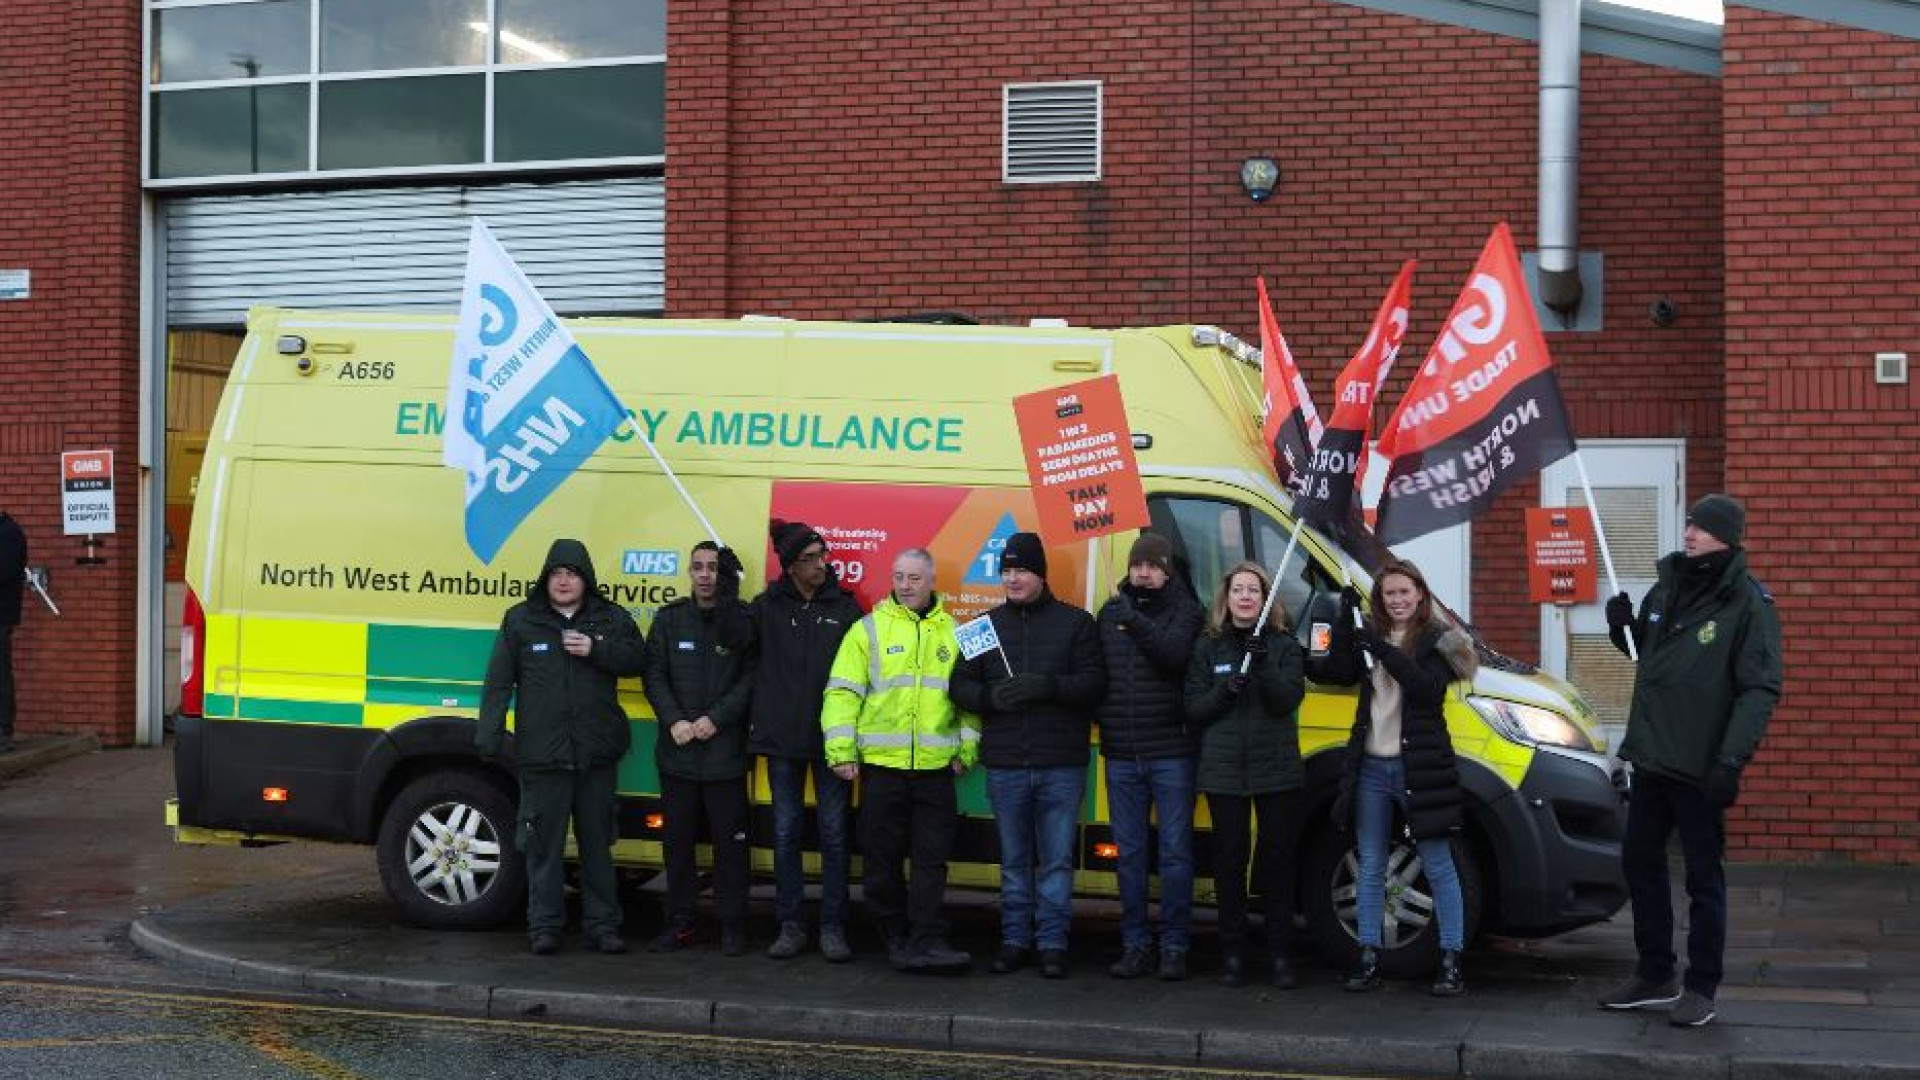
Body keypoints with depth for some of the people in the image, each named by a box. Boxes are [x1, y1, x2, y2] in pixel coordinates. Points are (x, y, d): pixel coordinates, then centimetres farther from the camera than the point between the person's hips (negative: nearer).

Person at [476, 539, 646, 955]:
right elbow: (498, 681, 1)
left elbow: (637, 658, 2)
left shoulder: (611, 618, 8)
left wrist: (597, 650, -12)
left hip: (597, 754, 1)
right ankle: (544, 926, 10)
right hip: (542, 755, -1)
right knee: (543, 844, 2)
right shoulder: (520, 620, 4)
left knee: (597, 842, 8)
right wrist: (488, 735, -7)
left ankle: (602, 926, 16)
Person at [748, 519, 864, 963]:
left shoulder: (845, 606, 3)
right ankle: (790, 926, 15)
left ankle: (833, 928, 9)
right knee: (786, 833, 6)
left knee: (834, 834, 2)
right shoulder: (768, 606, 5)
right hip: (783, 739, 1)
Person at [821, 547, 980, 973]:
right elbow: (843, 692, -2)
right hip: (880, 763, -1)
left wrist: (966, 750, 5)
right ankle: (896, 936, 17)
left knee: (932, 858, -1)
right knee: (883, 858, 5)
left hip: (935, 766, 1)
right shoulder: (868, 630, 2)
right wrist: (841, 750, -9)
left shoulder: (953, 633, 10)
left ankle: (927, 942, -1)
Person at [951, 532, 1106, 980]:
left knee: (1056, 860, 2)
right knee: (1014, 860, 11)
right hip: (1004, 766, 3)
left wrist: (1047, 686, -20)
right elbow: (960, 685, 9)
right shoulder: (987, 625, 11)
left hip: (1061, 766, -3)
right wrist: (991, 696, -12)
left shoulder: (1075, 623, 2)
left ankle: (1052, 943, 8)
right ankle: (1015, 940, 19)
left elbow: (1094, 682, -5)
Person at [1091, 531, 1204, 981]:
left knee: (1175, 851, 0)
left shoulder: (1184, 611, -1)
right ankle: (1135, 944, 15)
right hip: (1121, 754, 4)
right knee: (1130, 853, 8)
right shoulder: (1109, 613, 12)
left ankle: (1174, 946, 6)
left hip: (1170, 752, -4)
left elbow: (1175, 654, -21)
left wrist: (1135, 621, -29)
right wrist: (1104, 723, 4)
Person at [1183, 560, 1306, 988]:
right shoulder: (1208, 647, 7)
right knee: (1230, 860, 3)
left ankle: (1279, 953, 8)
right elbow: (1194, 708, 3)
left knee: (1277, 860, 1)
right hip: (1224, 771, 0)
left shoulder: (1283, 646, 5)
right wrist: (1226, 690, -15)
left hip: (1277, 771, 0)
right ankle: (1233, 951, 11)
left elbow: (1289, 699, -8)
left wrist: (1263, 663, -21)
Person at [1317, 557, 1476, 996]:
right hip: (1371, 767, 4)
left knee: (1438, 867, 1)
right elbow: (1340, 673, -5)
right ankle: (1369, 958, 15)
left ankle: (1450, 961, 5)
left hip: (1419, 768, -4)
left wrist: (1383, 650, -26)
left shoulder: (1437, 640, -2)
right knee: (1370, 867, 8)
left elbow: (1428, 688, -19)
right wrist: (1345, 620, -14)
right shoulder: (1369, 634, 10)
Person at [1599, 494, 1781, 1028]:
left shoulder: (1748, 603, -12)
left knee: (1704, 878, 1)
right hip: (1651, 758, 8)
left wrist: (1731, 760, -26)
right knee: (1639, 863, 15)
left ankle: (1701, 989, 10)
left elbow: (1759, 689, -18)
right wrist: (1624, 627, 2)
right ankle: (1654, 976, 27)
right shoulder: (1666, 588, 9)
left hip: (1699, 767, -8)